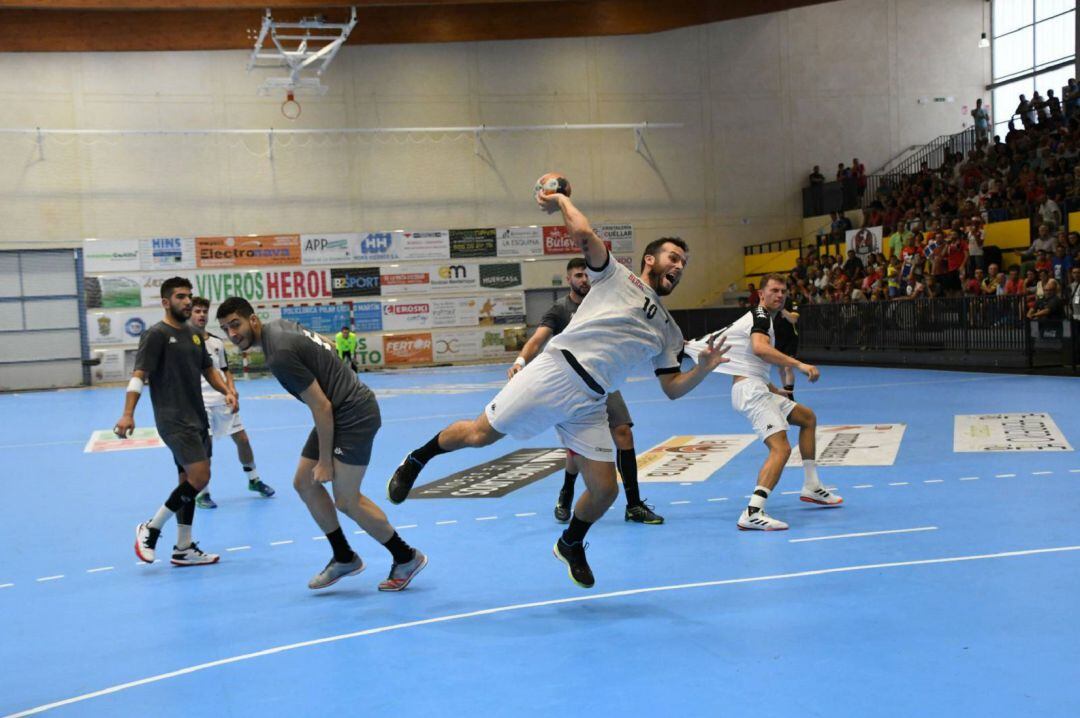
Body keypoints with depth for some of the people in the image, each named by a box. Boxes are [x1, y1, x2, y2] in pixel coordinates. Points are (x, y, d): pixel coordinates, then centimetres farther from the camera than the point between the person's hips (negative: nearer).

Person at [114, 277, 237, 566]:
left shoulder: (194, 335, 14)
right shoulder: (156, 335, -10)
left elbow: (208, 369, 23)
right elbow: (139, 374, -17)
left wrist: (226, 391, 4)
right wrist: (128, 414, -28)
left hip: (197, 418, 8)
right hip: (174, 420, -8)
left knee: (189, 481, 11)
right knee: (199, 477, -17)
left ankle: (183, 549, 19)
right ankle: (150, 529, -2)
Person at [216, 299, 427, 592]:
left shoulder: (279, 354, -23)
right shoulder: (276, 325, 5)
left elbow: (321, 407, -21)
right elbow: (325, 346, 20)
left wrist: (325, 461, -14)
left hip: (353, 415, -10)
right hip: (340, 412, 10)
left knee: (346, 501, -6)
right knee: (304, 483, 10)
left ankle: (406, 558, 11)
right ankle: (344, 558, 21)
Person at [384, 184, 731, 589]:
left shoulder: (667, 331, 21)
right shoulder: (616, 276, 6)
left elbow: (673, 389, 17)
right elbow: (583, 233, -7)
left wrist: (704, 369, 0)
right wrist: (561, 199, 8)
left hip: (589, 406, 5)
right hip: (555, 371, -5)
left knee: (604, 490, -2)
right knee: (480, 435, -6)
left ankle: (571, 545, 29)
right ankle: (417, 459, 24)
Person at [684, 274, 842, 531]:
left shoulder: (762, 318, 24)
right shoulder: (761, 316, -8)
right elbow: (760, 348, -30)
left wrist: (774, 390, 27)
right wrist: (799, 364, -34)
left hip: (756, 389, 11)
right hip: (751, 389, -11)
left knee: (808, 417, 24)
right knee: (781, 448, -23)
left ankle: (811, 488, 27)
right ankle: (752, 513, -35)